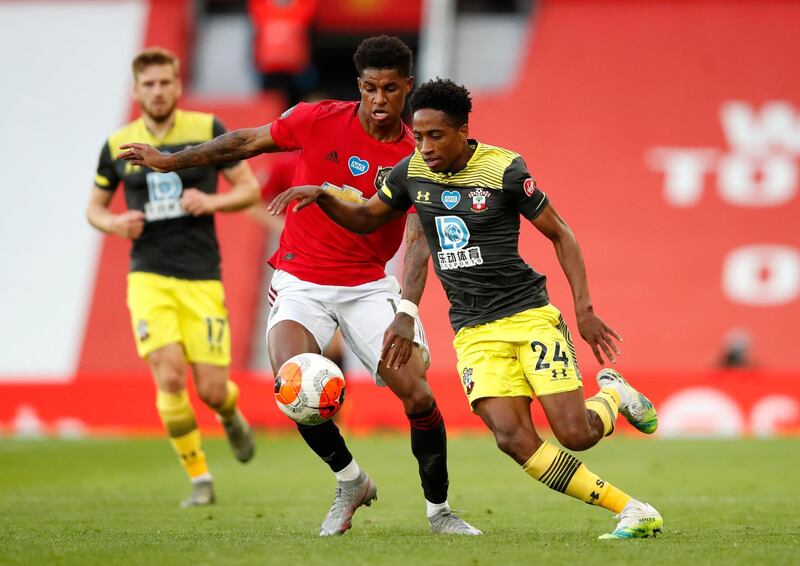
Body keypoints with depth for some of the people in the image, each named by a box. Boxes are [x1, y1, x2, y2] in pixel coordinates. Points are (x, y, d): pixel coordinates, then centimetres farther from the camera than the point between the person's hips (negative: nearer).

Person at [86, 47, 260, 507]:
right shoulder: (118, 146, 4)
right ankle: (200, 481, -1)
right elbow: (94, 206, 17)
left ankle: (231, 416, 36)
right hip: (149, 276, 1)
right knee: (170, 376, -17)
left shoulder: (208, 130, 0)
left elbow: (250, 188, 4)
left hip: (202, 278, 0)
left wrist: (212, 201, -15)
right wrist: (113, 223, -6)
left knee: (211, 390, -4)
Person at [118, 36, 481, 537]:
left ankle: (439, 510, 7)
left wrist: (406, 315, -31)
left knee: (416, 392, -15)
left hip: (368, 285, 0)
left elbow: (418, 245, -16)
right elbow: (246, 142, 8)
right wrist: (171, 161, 13)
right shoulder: (317, 121, -7)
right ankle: (350, 481, 3)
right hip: (301, 282, 0)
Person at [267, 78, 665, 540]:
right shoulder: (412, 172, 4)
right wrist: (322, 197, -1)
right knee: (513, 438, -17)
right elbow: (365, 219, 19)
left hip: (529, 315, -3)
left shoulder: (504, 169, -9)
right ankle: (632, 511, -9)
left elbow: (559, 233, -2)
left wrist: (584, 309, -8)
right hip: (473, 330, 4)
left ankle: (612, 396, 27)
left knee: (576, 435, -12)